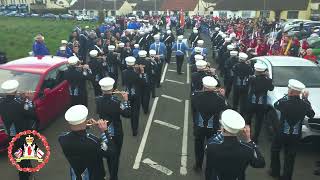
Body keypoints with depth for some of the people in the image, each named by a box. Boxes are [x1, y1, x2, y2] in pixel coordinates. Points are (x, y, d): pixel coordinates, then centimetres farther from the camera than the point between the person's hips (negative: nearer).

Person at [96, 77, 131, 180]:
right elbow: (127, 114, -21)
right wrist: (126, 100, -12)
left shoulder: (98, 100, -14)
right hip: (116, 133, -5)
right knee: (115, 155, 13)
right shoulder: (116, 102, -28)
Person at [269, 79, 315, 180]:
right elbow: (311, 115, 3)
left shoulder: (284, 102, -25)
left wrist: (287, 96, 3)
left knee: (275, 151, 23)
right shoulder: (304, 104, -17)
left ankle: (275, 172, 36)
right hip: (295, 136, 2)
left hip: (281, 134, -2)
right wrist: (306, 99, 6)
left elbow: (276, 105, -2)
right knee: (290, 157, 17)